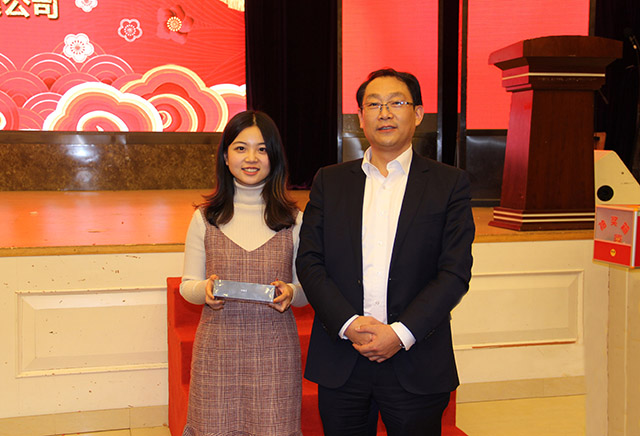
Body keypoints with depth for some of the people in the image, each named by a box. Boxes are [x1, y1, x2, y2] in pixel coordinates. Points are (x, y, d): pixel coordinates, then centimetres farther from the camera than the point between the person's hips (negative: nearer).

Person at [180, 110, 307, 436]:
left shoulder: (294, 220, 3)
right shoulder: (206, 218, 3)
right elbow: (187, 285, 9)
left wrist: (290, 293, -13)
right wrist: (205, 289, -13)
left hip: (274, 351, 0)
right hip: (217, 349, 1)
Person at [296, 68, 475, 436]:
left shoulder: (450, 183, 1)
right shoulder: (329, 181, 7)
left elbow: (455, 272, -5)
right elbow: (309, 263, 1)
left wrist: (401, 333, -14)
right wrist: (349, 324, -12)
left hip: (416, 368, -1)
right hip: (340, 362, 2)